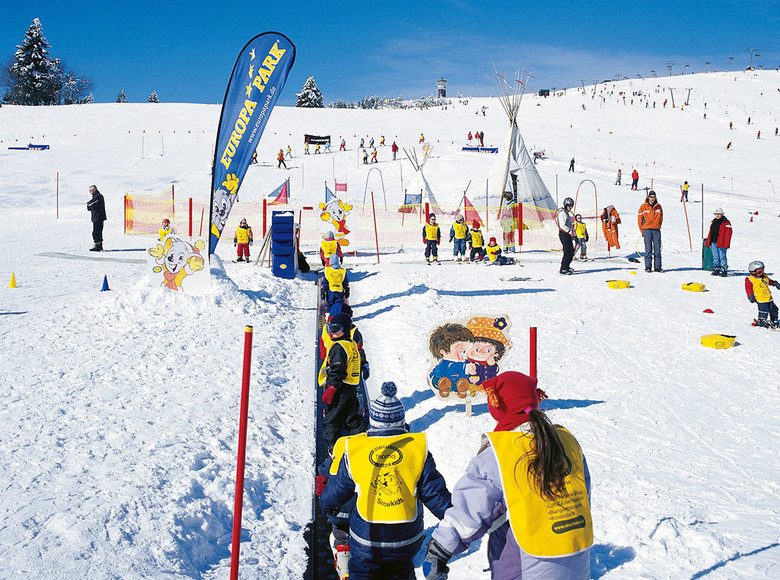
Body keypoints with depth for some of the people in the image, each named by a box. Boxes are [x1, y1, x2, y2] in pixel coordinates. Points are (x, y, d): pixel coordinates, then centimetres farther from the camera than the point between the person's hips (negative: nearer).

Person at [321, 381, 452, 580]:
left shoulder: (354, 451, -8)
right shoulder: (418, 448, -8)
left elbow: (338, 489, 8)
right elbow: (434, 492, -5)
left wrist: (327, 504, 30)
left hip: (366, 541, -1)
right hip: (407, 540, 1)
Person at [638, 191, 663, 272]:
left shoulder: (658, 207, 7)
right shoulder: (643, 207, 0)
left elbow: (661, 218, 18)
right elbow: (639, 219, 4)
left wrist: (658, 226, 13)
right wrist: (642, 231, 2)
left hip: (657, 230, 3)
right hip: (647, 230, -2)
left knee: (657, 249, 1)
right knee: (648, 249, -5)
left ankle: (657, 267, 4)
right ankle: (647, 267, -2)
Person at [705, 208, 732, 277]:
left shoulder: (725, 222, -5)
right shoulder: (713, 222, 16)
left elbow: (728, 233, -9)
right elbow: (710, 233, 19)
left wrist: (726, 243, -16)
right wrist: (708, 242, 14)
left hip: (721, 243, -7)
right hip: (713, 242, 7)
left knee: (722, 257, -5)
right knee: (715, 257, 10)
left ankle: (724, 270, 0)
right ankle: (717, 269, 18)